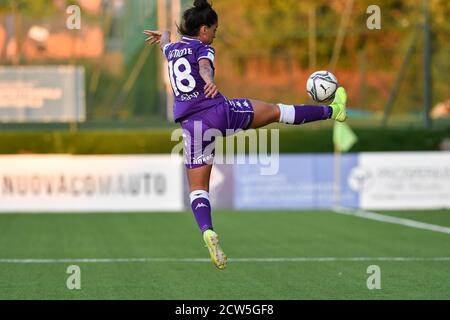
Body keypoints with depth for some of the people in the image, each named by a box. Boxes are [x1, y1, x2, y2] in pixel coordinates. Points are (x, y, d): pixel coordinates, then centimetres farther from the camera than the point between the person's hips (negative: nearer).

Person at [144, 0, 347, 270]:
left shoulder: (172, 50, 17)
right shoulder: (203, 49, 0)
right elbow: (204, 65, -24)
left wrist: (163, 36, 67)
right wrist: (210, 82, -46)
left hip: (192, 124, 4)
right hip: (220, 111, -4)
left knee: (198, 187, 3)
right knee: (275, 111, 15)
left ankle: (207, 231, -21)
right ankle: (333, 111, 28)